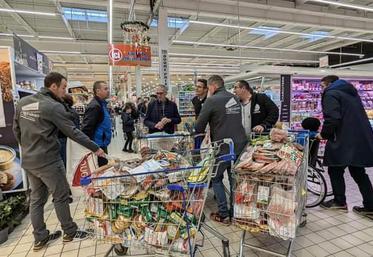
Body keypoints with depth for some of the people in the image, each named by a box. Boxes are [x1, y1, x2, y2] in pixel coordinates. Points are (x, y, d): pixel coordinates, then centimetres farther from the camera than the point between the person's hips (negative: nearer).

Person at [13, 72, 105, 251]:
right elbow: (73, 132, -17)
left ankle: (40, 238, 28)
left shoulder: (23, 102, 6)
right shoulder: (54, 106, -17)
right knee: (60, 197, 8)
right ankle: (70, 233, 23)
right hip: (48, 161, -7)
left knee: (36, 199, 16)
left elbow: (16, 129, 13)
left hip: (28, 161, 7)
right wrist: (95, 148, -10)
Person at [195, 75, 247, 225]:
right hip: (240, 144, 6)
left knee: (216, 179, 10)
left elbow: (199, 127, -8)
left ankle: (223, 215, 14)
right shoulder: (235, 99, 11)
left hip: (223, 146, -6)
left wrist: (203, 132, 14)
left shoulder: (212, 101, -10)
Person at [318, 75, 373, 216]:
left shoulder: (331, 94, -6)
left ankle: (340, 202, 17)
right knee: (358, 172, 16)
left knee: (335, 170, 7)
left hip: (344, 141, -9)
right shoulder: (350, 92, 22)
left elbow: (332, 119, -21)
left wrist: (324, 134, -6)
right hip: (361, 139, 9)